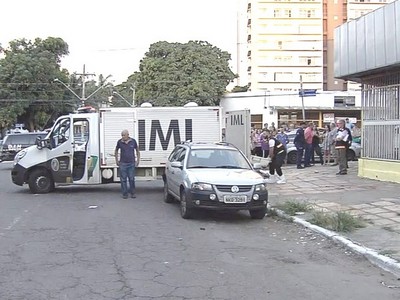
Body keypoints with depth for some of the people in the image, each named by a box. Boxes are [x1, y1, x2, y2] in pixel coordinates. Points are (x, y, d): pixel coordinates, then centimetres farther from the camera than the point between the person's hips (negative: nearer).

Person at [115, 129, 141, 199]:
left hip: (131, 163, 0)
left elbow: (137, 151, 11)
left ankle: (133, 193, 15)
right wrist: (116, 160, 9)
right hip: (123, 163, 0)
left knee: (131, 179, 4)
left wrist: (138, 160, 5)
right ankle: (125, 194, 8)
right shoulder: (119, 142, -1)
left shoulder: (133, 141, -1)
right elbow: (116, 151, 14)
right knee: (123, 179, 1)